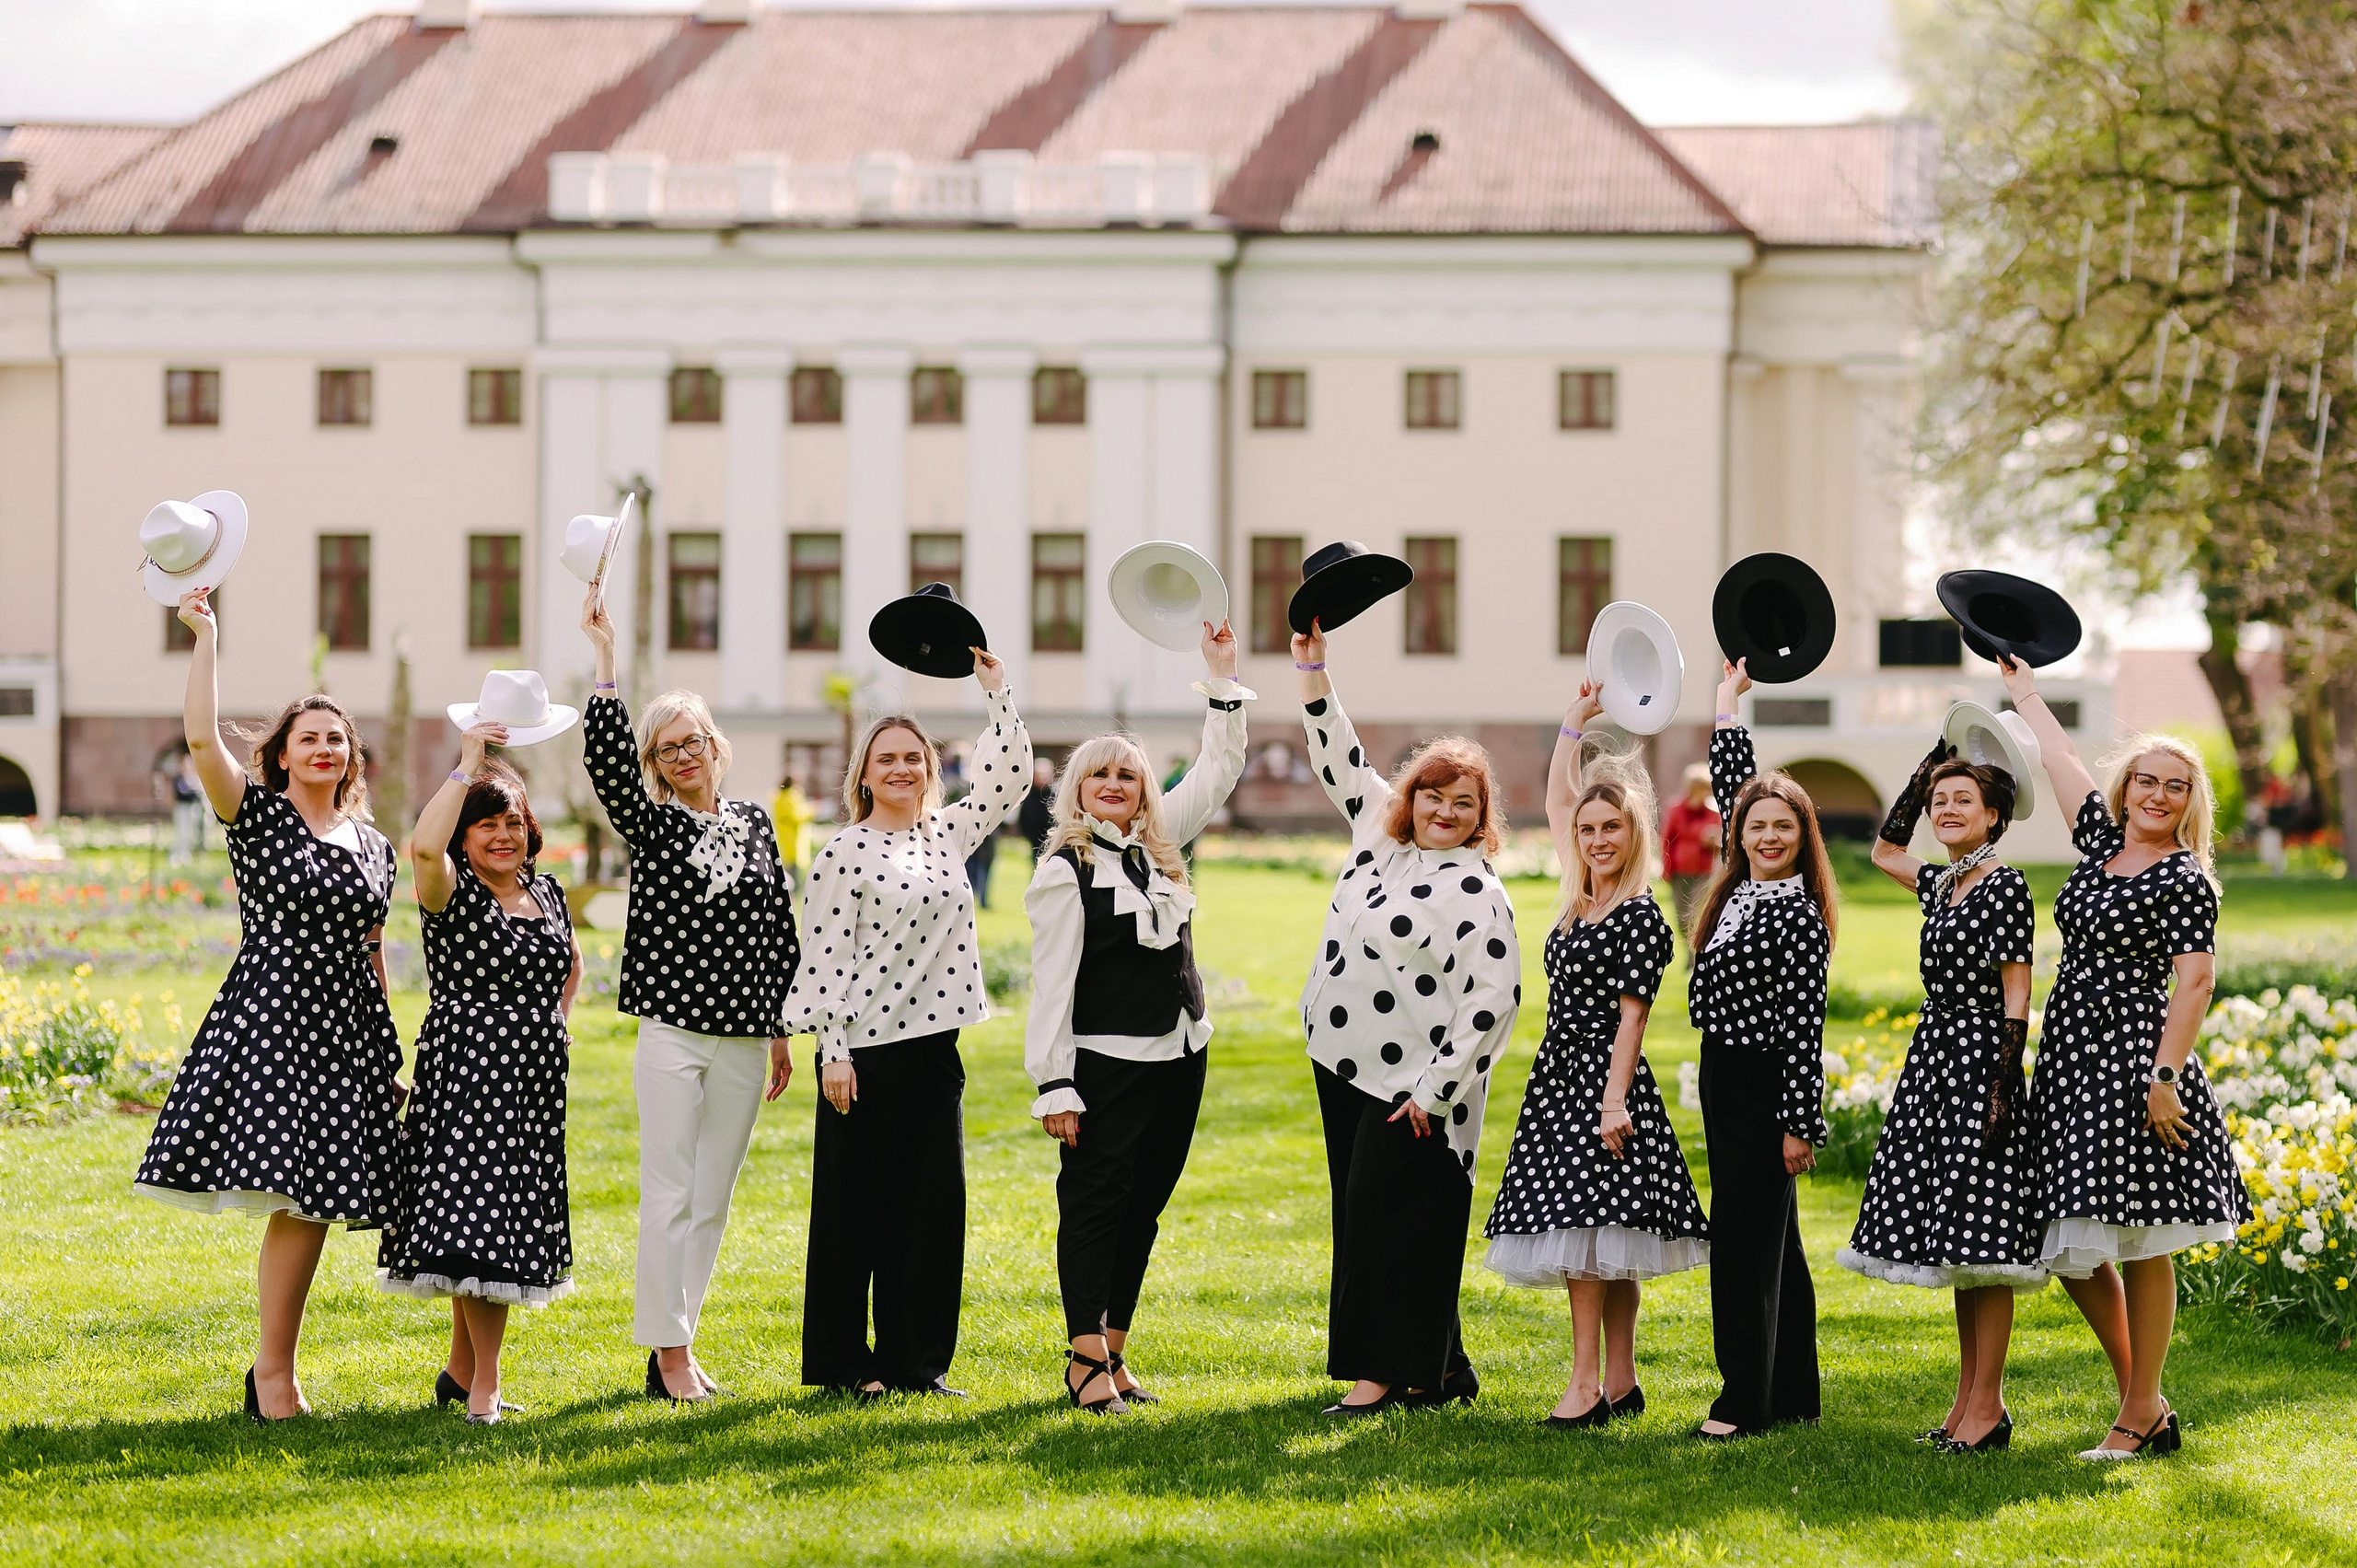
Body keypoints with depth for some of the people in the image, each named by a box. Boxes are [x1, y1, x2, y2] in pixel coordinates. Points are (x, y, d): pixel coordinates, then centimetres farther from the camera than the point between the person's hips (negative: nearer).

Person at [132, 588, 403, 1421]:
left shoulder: (374, 846, 15)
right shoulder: (256, 816, 2)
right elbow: (201, 736, -15)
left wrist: (387, 1053, 16)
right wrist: (205, 634, -14)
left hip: (346, 1036, 5)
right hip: (270, 1021, -5)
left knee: (314, 1203, 0)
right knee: (298, 1201, -12)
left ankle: (272, 1371, 10)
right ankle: (274, 1375, -4)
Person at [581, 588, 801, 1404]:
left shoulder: (754, 823, 11)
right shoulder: (649, 824, 1)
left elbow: (780, 930, 14)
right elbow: (606, 757, -18)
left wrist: (781, 1031, 12)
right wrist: (605, 658, -25)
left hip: (744, 1040, 4)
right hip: (672, 1032, -4)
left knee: (712, 1200, 7)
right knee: (668, 1195, -5)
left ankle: (674, 1342, 14)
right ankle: (668, 1351, -1)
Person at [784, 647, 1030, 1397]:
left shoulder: (948, 834, 11)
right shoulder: (845, 853, -6)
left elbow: (1009, 775, 14)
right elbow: (830, 959, -9)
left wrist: (997, 693, 6)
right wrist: (833, 1053, -13)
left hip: (935, 1046, 6)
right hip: (867, 1049, -5)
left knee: (934, 1202, 5)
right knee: (855, 1206, 2)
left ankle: (917, 1362, 11)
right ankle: (840, 1362, 10)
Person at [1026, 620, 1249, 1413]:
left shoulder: (1158, 847, 10)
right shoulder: (1065, 870, -9)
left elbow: (1220, 770, 18)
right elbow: (1051, 983, -11)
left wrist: (1223, 675, 13)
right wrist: (1053, 1085, -15)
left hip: (1178, 1056, 7)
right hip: (1106, 1064, -7)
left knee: (1144, 1206, 9)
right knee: (1094, 1205, -5)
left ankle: (1112, 1351, 15)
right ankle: (1085, 1361, -1)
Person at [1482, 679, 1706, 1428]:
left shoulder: (1640, 916, -10)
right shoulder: (1581, 898, 13)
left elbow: (1631, 1015, -14)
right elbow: (1557, 802, 25)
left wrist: (1615, 1099, -20)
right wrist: (1575, 722, 26)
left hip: (1600, 1080, -8)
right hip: (1561, 1076, 8)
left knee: (1582, 1228, -14)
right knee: (1603, 1243, 9)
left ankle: (1587, 1383, -16)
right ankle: (1620, 1383, 11)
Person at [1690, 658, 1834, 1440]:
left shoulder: (1799, 915, -14)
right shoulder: (1739, 891, 9)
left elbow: (1806, 1027, -16)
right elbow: (1731, 784, 22)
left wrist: (1801, 1123, -18)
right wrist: (1729, 699, 29)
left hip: (1766, 1084, -9)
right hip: (1726, 1079, 9)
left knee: (1746, 1235, -8)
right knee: (1767, 1237, 13)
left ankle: (1745, 1400, -5)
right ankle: (1791, 1392, 19)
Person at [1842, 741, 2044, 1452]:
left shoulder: (2004, 885, -10)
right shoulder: (1941, 885, 13)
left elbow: (2017, 995, -14)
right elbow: (1885, 850, 32)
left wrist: (2003, 1089, -20)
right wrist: (1929, 762, 23)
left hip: (1979, 1058, -9)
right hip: (1935, 1055, 9)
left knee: (1979, 1232, -8)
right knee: (1953, 1239, 9)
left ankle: (1988, 1407, -5)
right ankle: (1969, 1399, 14)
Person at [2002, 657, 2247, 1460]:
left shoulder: (2186, 880, -6)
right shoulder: (2101, 842, 14)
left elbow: (2196, 981, -13)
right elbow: (2061, 758, 26)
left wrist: (2165, 1076, -21)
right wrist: (2023, 689, 37)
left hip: (2132, 1060, -8)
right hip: (2069, 1058, 8)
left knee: (2139, 1245, -5)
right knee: (2074, 1248, 8)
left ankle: (2141, 1416, 2)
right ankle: (2144, 1401, 18)